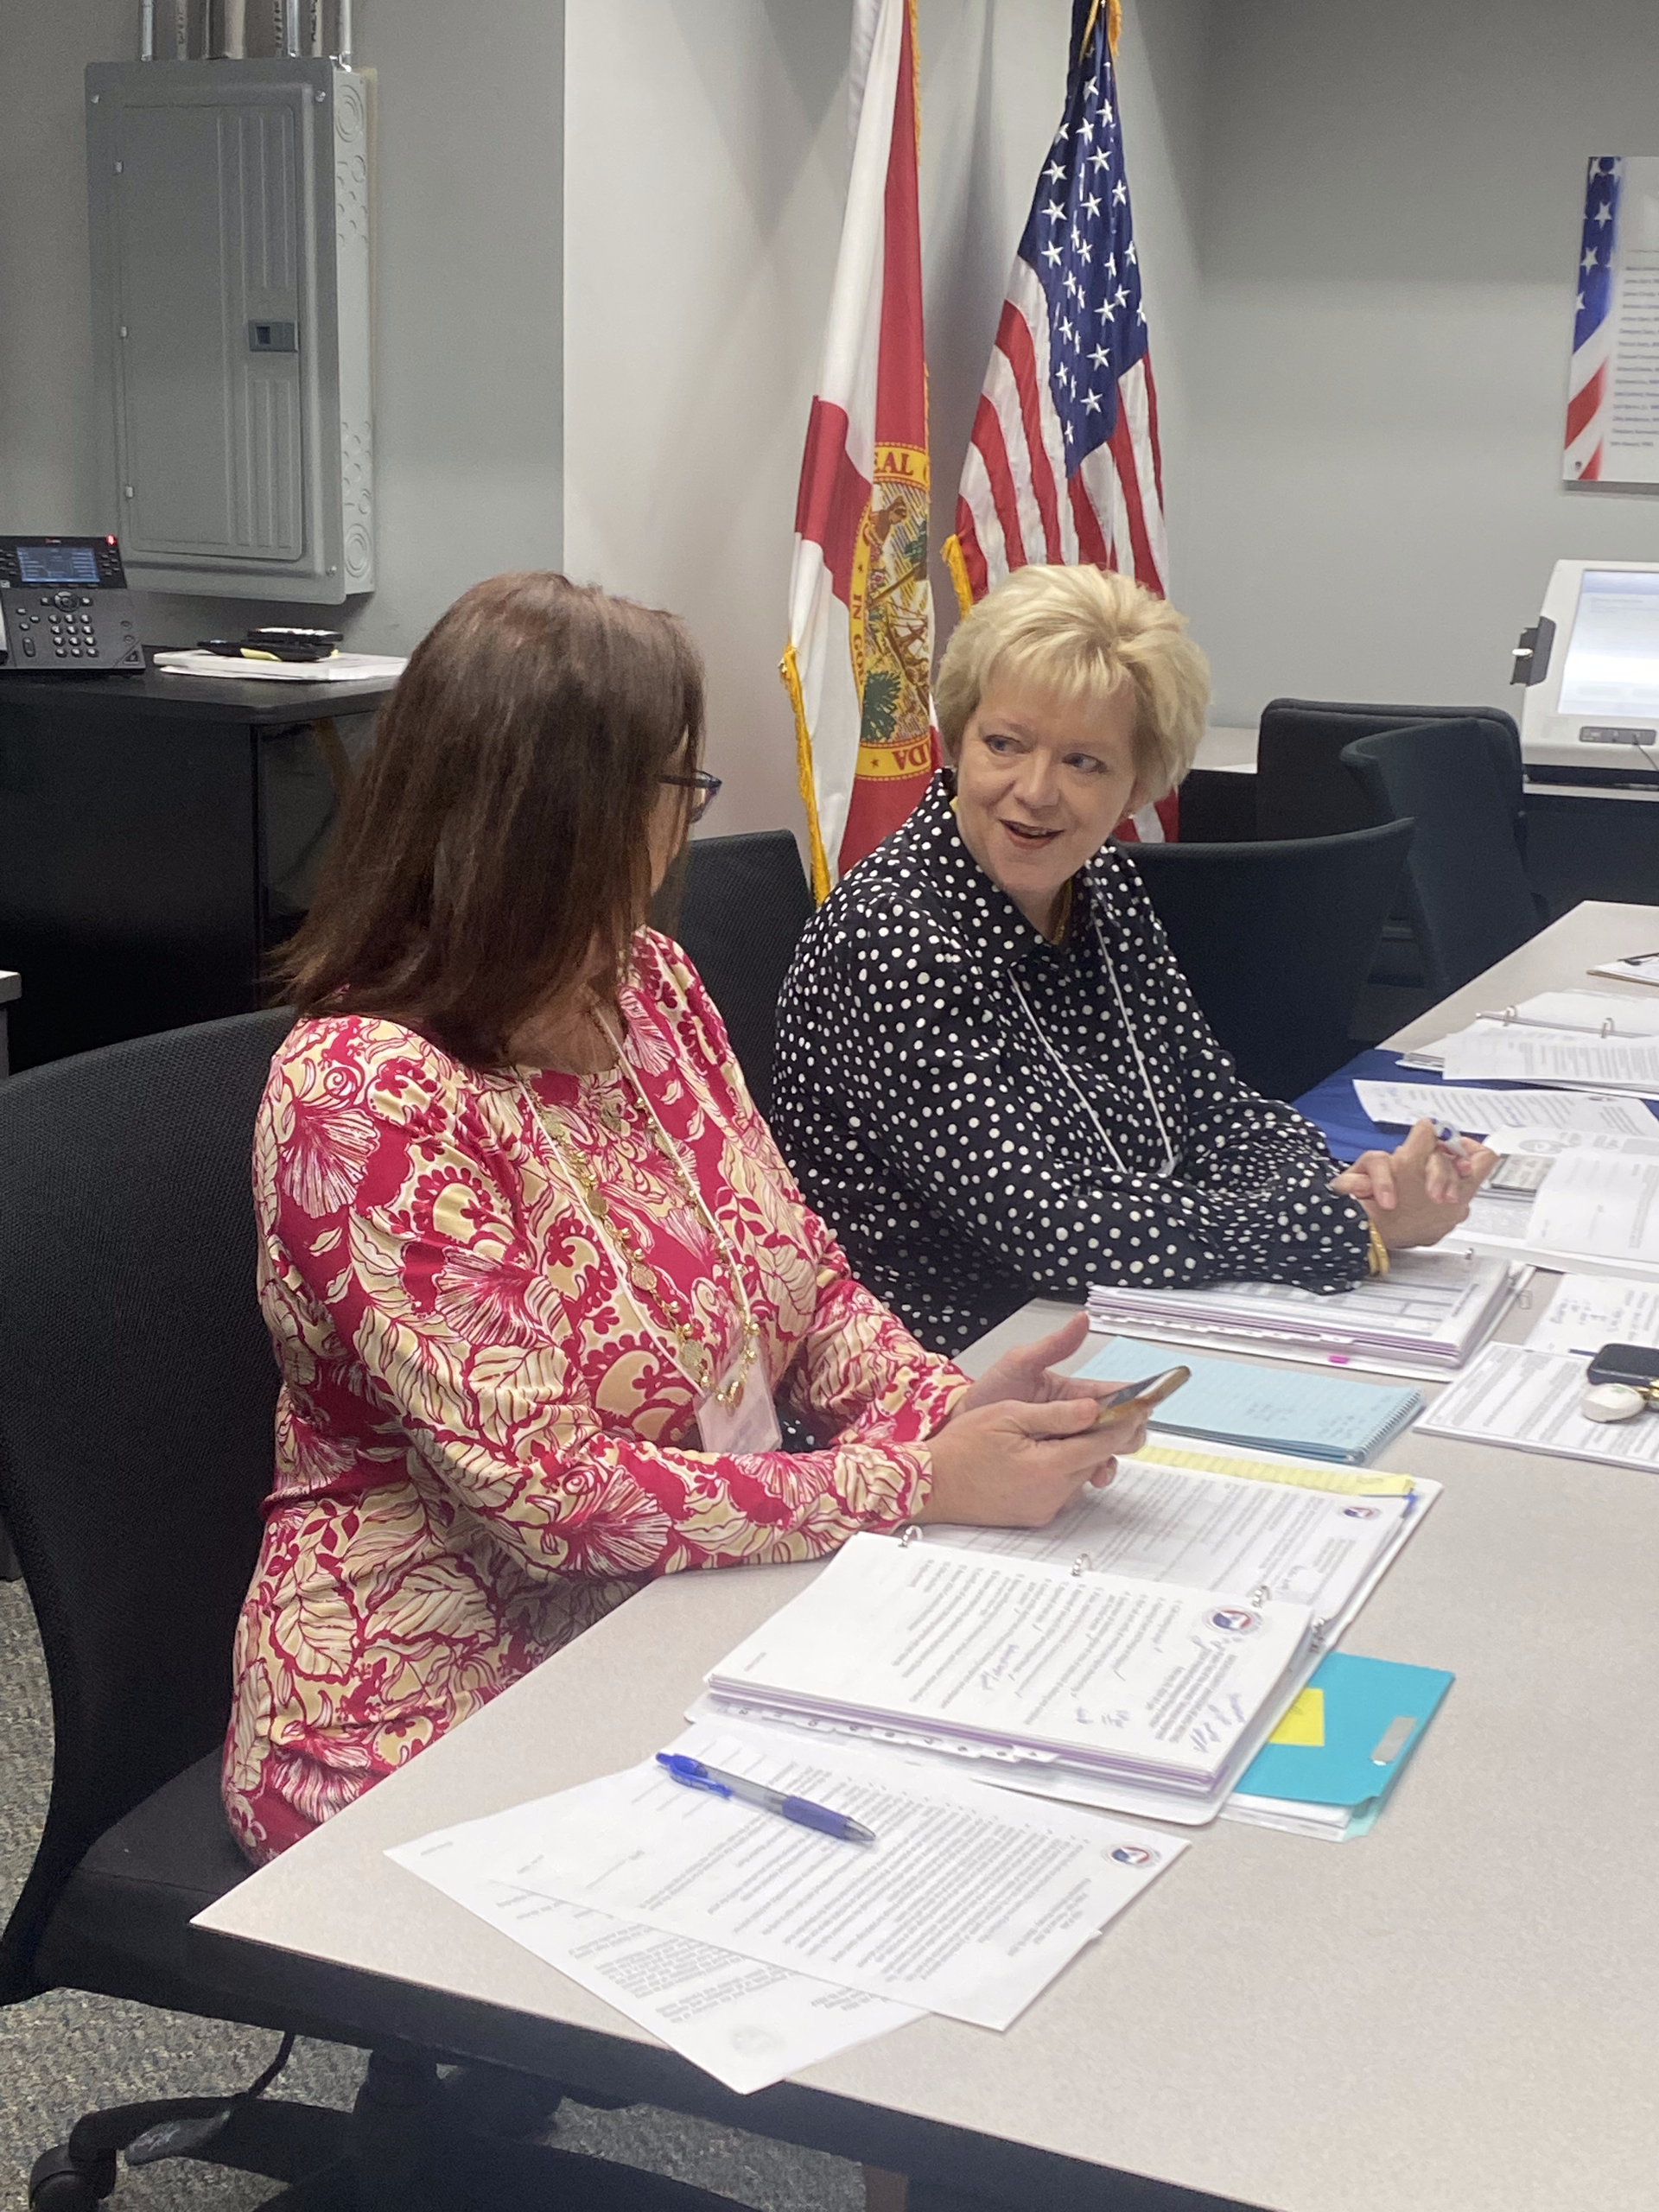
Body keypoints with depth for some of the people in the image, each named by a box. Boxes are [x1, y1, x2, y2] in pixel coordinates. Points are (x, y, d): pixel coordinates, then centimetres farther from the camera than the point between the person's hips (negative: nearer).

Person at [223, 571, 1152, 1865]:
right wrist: (918, 1486, -24)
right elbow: (540, 1488, -24)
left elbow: (806, 1282, 8)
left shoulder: (652, 988, 4)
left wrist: (953, 1408, -13)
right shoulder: (364, 1092, -20)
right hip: (444, 1706, -7)